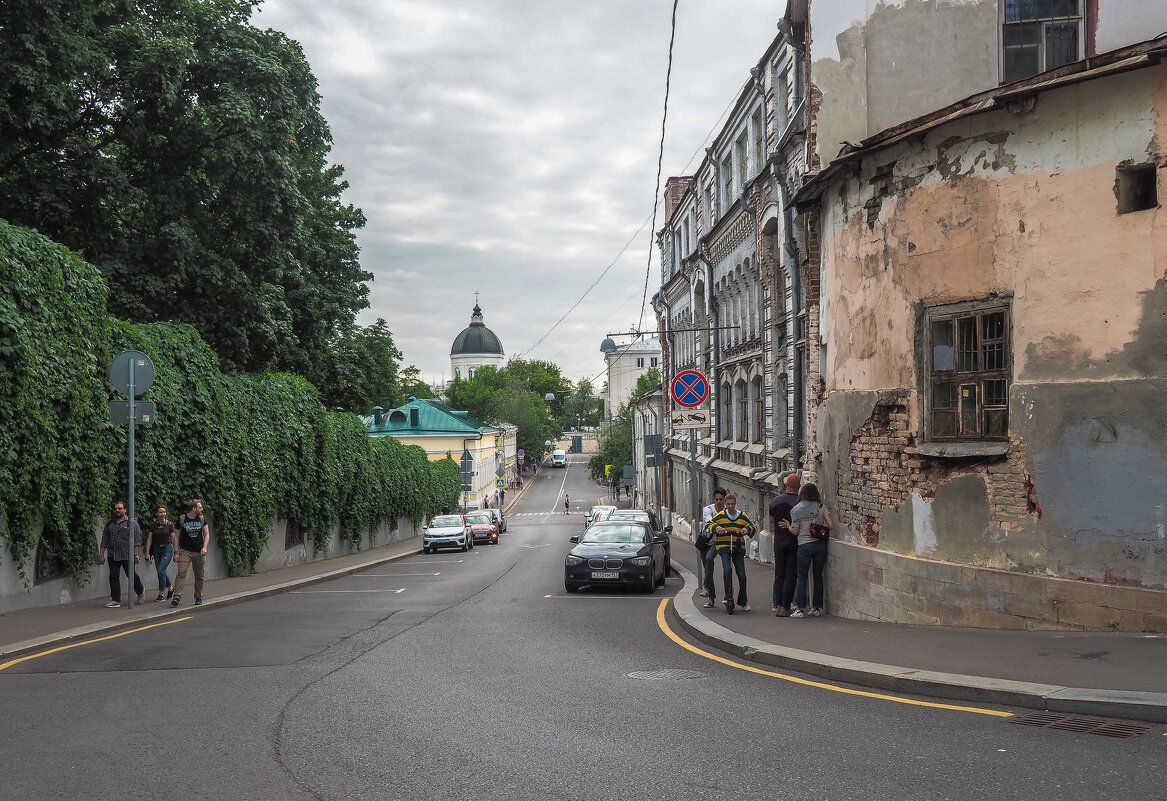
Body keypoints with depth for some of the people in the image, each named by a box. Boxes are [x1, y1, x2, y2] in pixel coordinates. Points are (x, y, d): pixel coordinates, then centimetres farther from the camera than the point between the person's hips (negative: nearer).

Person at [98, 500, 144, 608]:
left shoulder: (132, 523, 0)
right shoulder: (109, 524, 13)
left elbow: (137, 540, -3)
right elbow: (104, 541, 16)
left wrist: (135, 554, -10)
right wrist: (101, 554, 8)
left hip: (127, 556, -4)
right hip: (113, 556, 4)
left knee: (132, 575, 3)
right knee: (113, 577, -1)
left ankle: (140, 591, 30)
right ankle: (116, 600, 3)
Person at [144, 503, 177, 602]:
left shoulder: (170, 524, -5)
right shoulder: (153, 525, 2)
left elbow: (173, 539, 1)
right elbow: (149, 539, 3)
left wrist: (175, 553, 5)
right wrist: (147, 553, -3)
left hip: (167, 549, -4)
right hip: (157, 549, 4)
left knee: (161, 570, -14)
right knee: (161, 572, 7)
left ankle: (161, 594, -4)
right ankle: (171, 588, 29)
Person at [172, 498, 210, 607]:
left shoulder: (202, 519, 6)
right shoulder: (182, 519, -1)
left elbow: (206, 534, 8)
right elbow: (177, 536, 3)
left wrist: (204, 547, -8)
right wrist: (176, 553, -2)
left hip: (199, 552, 3)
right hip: (185, 551, -3)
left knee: (199, 576, 7)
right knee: (181, 573, -17)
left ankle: (198, 597, 20)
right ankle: (177, 597, -23)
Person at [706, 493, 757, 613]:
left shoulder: (743, 516, 9)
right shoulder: (720, 516, 5)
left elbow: (754, 527, 9)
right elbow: (708, 525, 4)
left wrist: (747, 529, -13)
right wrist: (716, 528, -18)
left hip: (739, 549, 2)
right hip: (724, 547, -2)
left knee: (742, 575, 0)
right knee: (727, 571, -22)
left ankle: (743, 602, 15)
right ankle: (728, 597, -9)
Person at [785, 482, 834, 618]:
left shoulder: (796, 510, -3)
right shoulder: (821, 506, 2)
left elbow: (795, 531, -4)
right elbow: (831, 525, -5)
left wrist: (787, 525, 16)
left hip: (804, 545, -2)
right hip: (820, 544, 3)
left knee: (802, 577, 3)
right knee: (818, 576, 10)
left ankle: (800, 608, -2)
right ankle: (817, 608, 13)